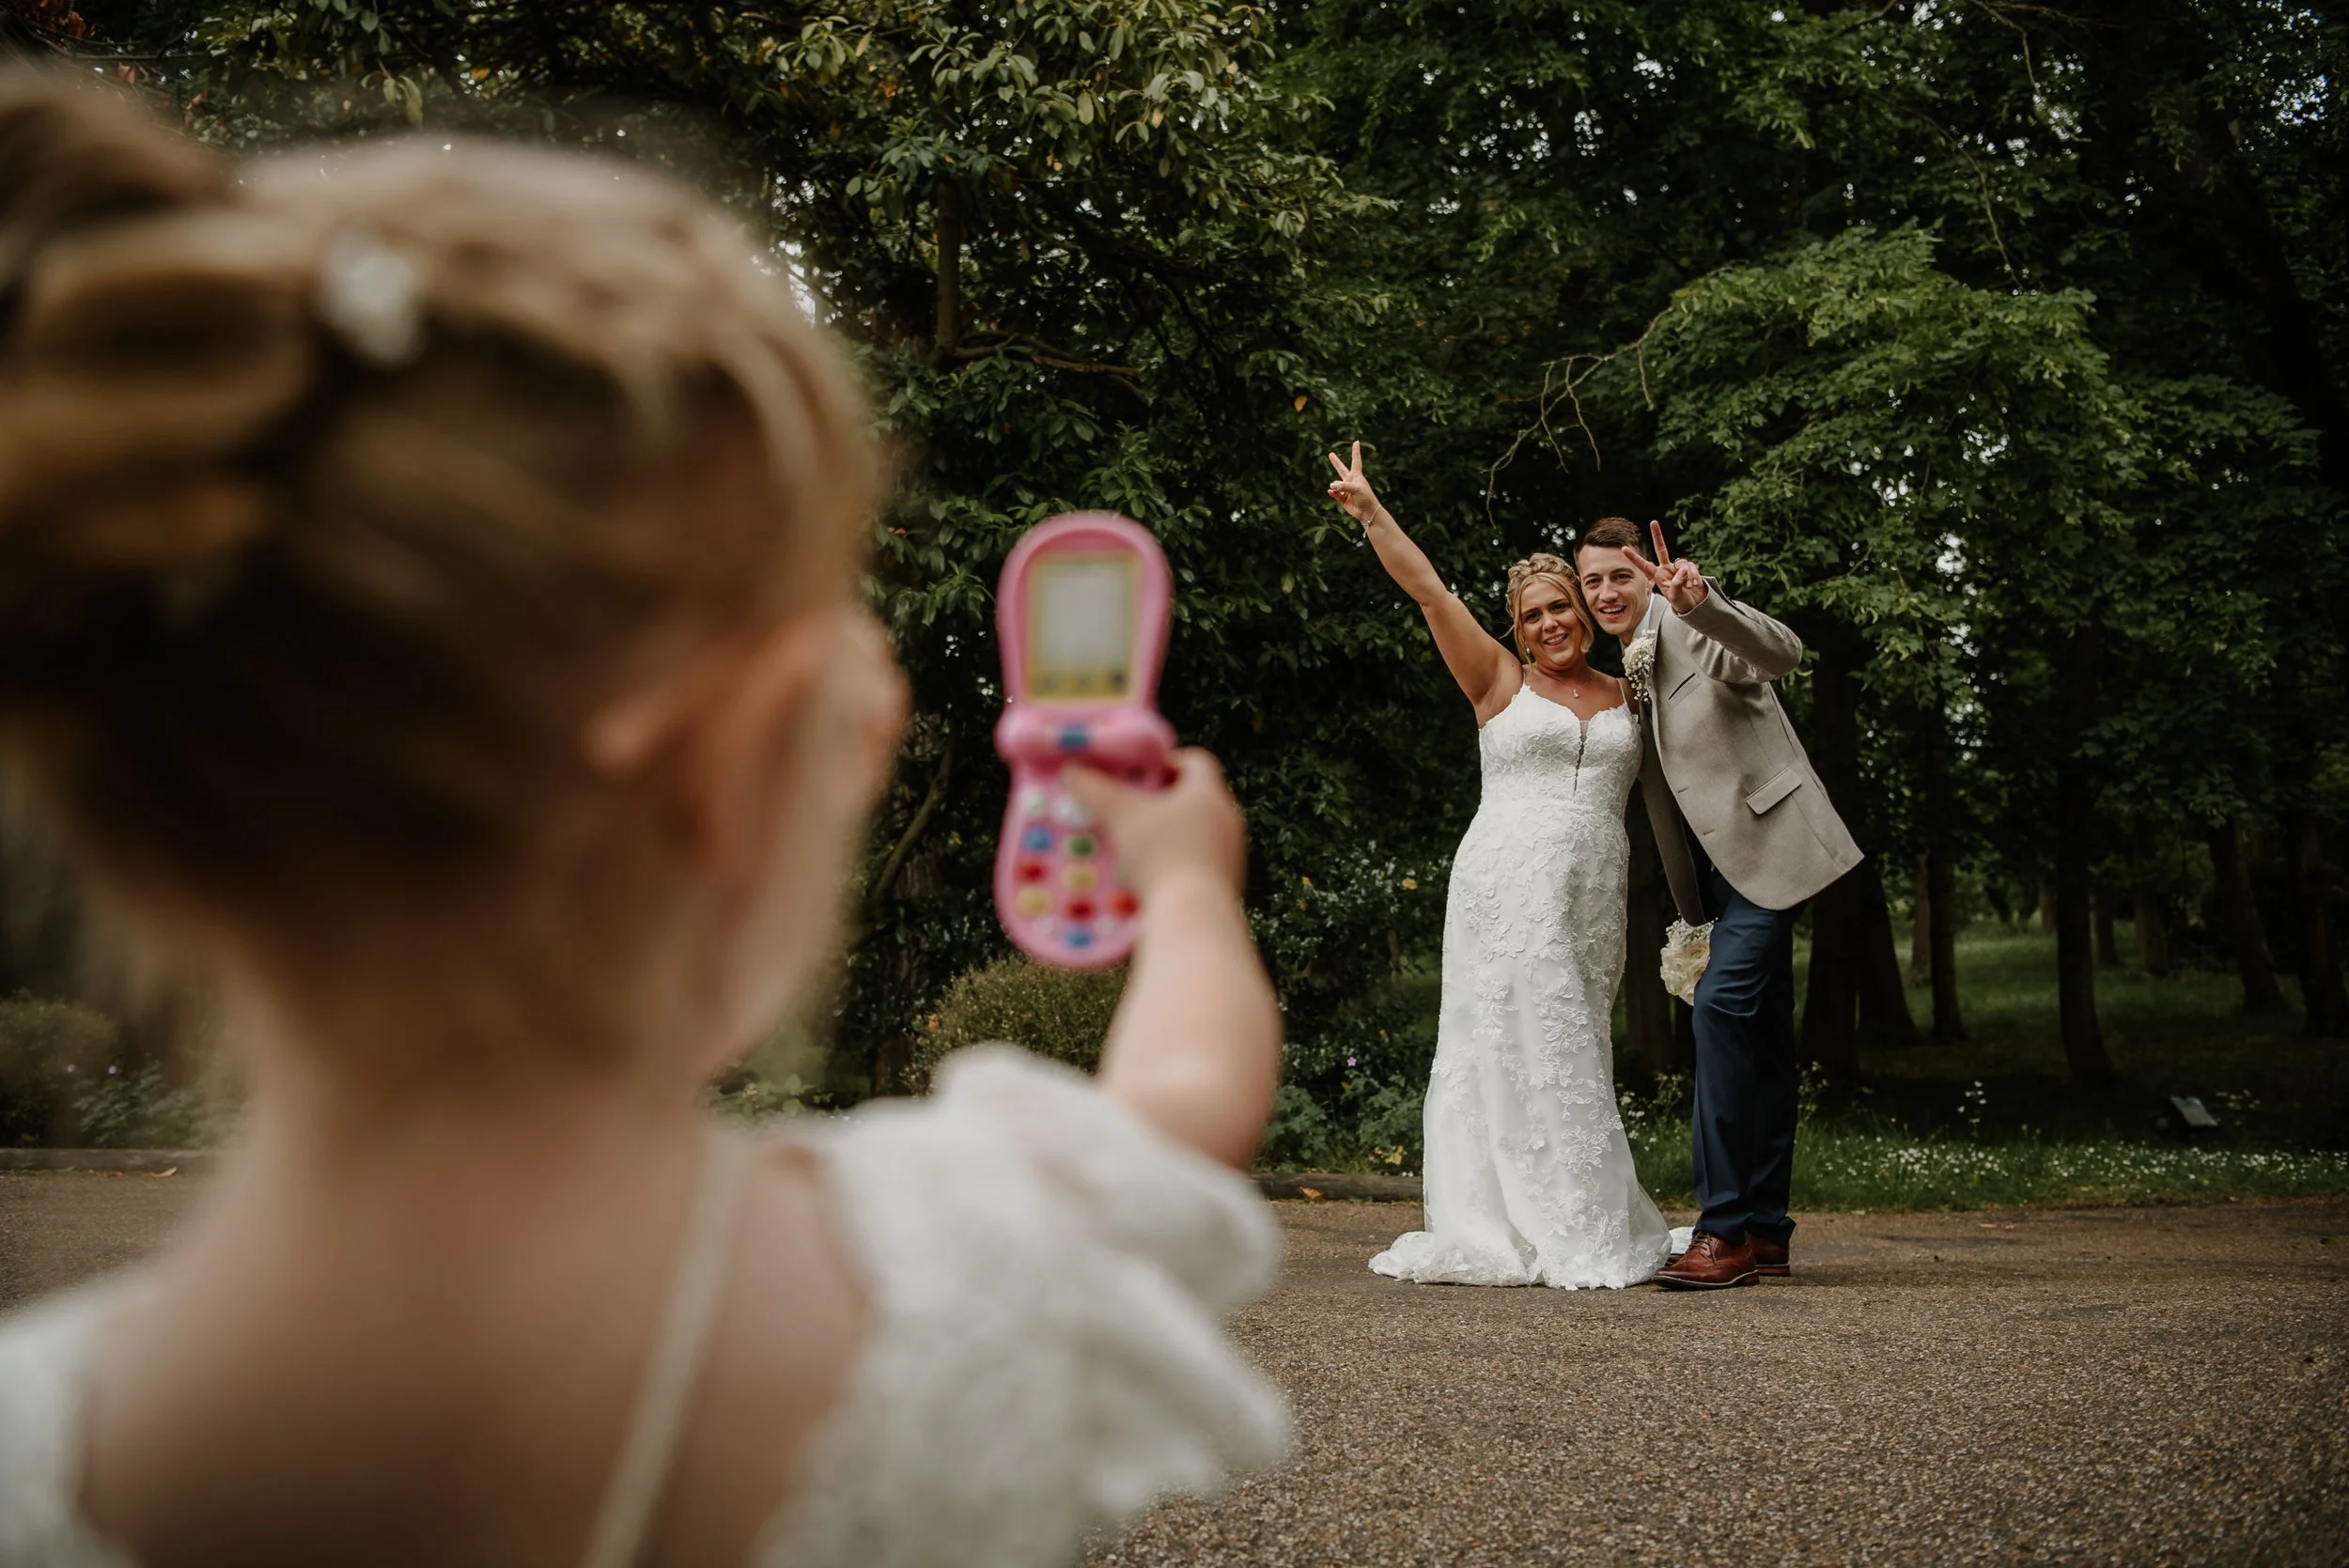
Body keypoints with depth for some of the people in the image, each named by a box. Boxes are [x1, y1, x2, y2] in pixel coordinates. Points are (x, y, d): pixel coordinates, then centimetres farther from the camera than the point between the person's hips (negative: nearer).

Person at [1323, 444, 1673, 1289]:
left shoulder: (1626, 696, 16)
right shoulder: (1500, 681, 7)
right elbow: (1427, 589, 1)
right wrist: (1369, 508, -5)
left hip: (1594, 899, 3)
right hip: (1509, 891, -3)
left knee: (1575, 1054, 5)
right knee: (1517, 1049, -4)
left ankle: (1582, 1233, 9)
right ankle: (1515, 1233, 0)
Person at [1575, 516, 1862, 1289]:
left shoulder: (1698, 629, -10)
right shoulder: (1628, 669, 14)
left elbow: (1782, 653, -31)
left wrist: (1701, 602, -48)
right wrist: (1690, 915, 16)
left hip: (1767, 845, -9)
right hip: (1721, 863, 9)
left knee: (1723, 1004, -20)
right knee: (1757, 1031, 11)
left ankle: (1726, 1230, -19)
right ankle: (1764, 1230, 17)